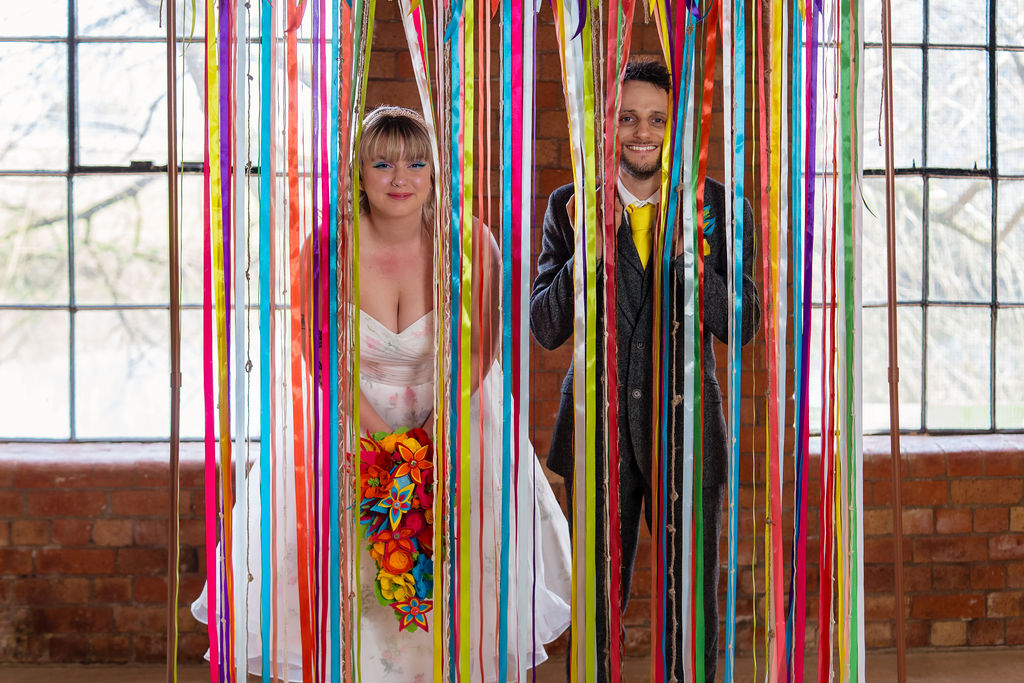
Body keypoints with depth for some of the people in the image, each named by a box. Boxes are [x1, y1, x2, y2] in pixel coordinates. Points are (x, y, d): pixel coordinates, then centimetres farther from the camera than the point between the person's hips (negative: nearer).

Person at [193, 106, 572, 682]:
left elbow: (478, 350, -7)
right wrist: (382, 438, -17)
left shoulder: (468, 244, -14)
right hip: (352, 418, 0)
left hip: (453, 414, 0)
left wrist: (435, 429, -17)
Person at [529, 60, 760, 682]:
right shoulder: (571, 207, -1)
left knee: (694, 606, 10)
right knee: (595, 606, 12)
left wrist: (687, 248, -24)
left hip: (686, 426, 0)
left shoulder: (721, 207, -3)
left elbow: (741, 325, -10)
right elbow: (545, 328, -6)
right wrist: (589, 249, -21)